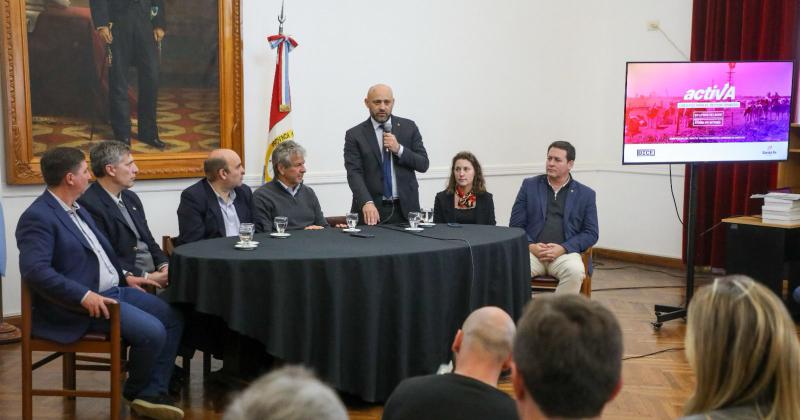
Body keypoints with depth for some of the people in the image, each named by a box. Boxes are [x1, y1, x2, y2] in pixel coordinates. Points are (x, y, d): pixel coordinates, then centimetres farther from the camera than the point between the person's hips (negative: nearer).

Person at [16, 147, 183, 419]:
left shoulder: (76, 209, 15)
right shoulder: (38, 217, -16)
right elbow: (35, 270, -28)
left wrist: (124, 277, 15)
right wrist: (83, 295, -32)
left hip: (111, 290, 10)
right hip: (78, 304, -10)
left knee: (172, 318, -1)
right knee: (152, 332, -22)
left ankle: (152, 394, 0)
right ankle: (134, 392, 6)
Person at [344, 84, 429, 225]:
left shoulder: (408, 127, 5)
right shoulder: (355, 135, -1)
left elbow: (423, 164, 3)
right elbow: (354, 173, -11)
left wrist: (399, 149, -13)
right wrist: (367, 203, -26)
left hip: (405, 209, 2)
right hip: (372, 210, -2)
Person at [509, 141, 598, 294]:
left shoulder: (585, 194, 9)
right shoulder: (529, 185, 11)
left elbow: (591, 233, 5)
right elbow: (515, 225, 9)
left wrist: (562, 249, -12)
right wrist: (530, 246, -11)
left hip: (565, 253, 0)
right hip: (532, 251, 0)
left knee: (575, 271, -34)